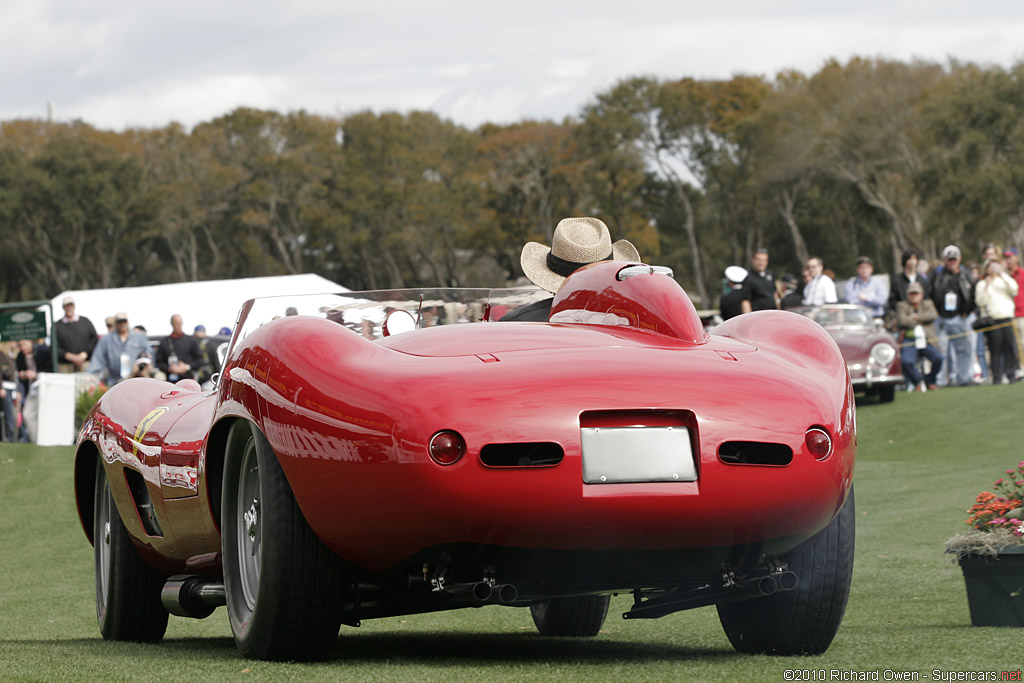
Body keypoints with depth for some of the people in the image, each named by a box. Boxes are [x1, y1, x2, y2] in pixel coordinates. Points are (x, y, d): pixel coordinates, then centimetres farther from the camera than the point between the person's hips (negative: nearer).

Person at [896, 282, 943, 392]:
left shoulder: (928, 304, 21)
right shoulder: (902, 305, 14)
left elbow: (933, 315, -1)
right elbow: (902, 321, -4)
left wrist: (916, 317, -3)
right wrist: (920, 322, 3)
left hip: (927, 340, 2)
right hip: (909, 340, -2)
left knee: (938, 358, -25)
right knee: (906, 361, -31)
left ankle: (929, 381, 2)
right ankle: (918, 381, -2)